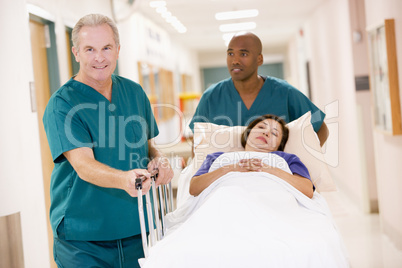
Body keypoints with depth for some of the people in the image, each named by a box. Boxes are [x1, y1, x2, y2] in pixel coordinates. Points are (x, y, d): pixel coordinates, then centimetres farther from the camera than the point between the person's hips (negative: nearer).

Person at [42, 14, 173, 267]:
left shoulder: (135, 92, 8)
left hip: (138, 228, 5)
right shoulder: (62, 104, -10)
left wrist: (158, 159, -4)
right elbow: (83, 165, -22)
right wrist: (123, 179, -40)